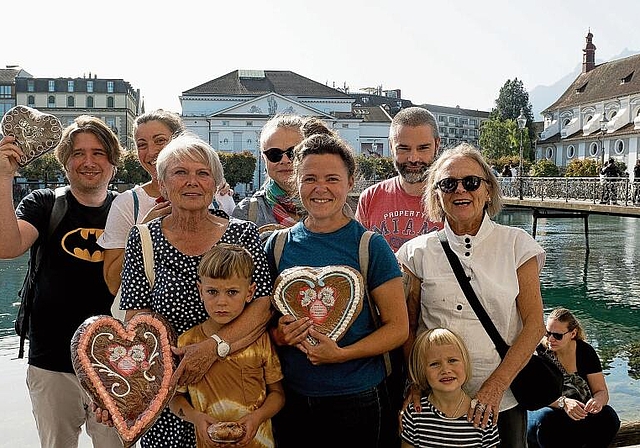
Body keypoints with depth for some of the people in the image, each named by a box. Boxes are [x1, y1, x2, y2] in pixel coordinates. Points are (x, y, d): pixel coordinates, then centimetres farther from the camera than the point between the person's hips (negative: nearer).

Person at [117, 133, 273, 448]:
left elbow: (264, 306, -10)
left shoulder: (242, 234, -1)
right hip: (165, 391, 0)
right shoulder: (143, 238, 0)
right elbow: (136, 319, -5)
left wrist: (213, 347, -23)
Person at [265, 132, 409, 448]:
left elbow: (398, 327, -9)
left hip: (356, 398, -2)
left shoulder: (370, 246, -9)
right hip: (290, 396, 3)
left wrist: (341, 354, -20)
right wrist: (277, 335, -12)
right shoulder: (278, 245, 0)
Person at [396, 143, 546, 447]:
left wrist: (496, 385, -14)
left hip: (503, 400, 0)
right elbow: (408, 326, 1)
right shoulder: (419, 251, -1)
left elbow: (534, 324, -6)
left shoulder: (516, 245, -3)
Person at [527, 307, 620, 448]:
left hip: (579, 414, 4)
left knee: (609, 417, -24)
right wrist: (563, 402, -38)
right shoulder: (538, 352, -13)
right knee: (546, 420, -36)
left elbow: (602, 391, -4)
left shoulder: (585, 351, -2)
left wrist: (597, 400, -29)